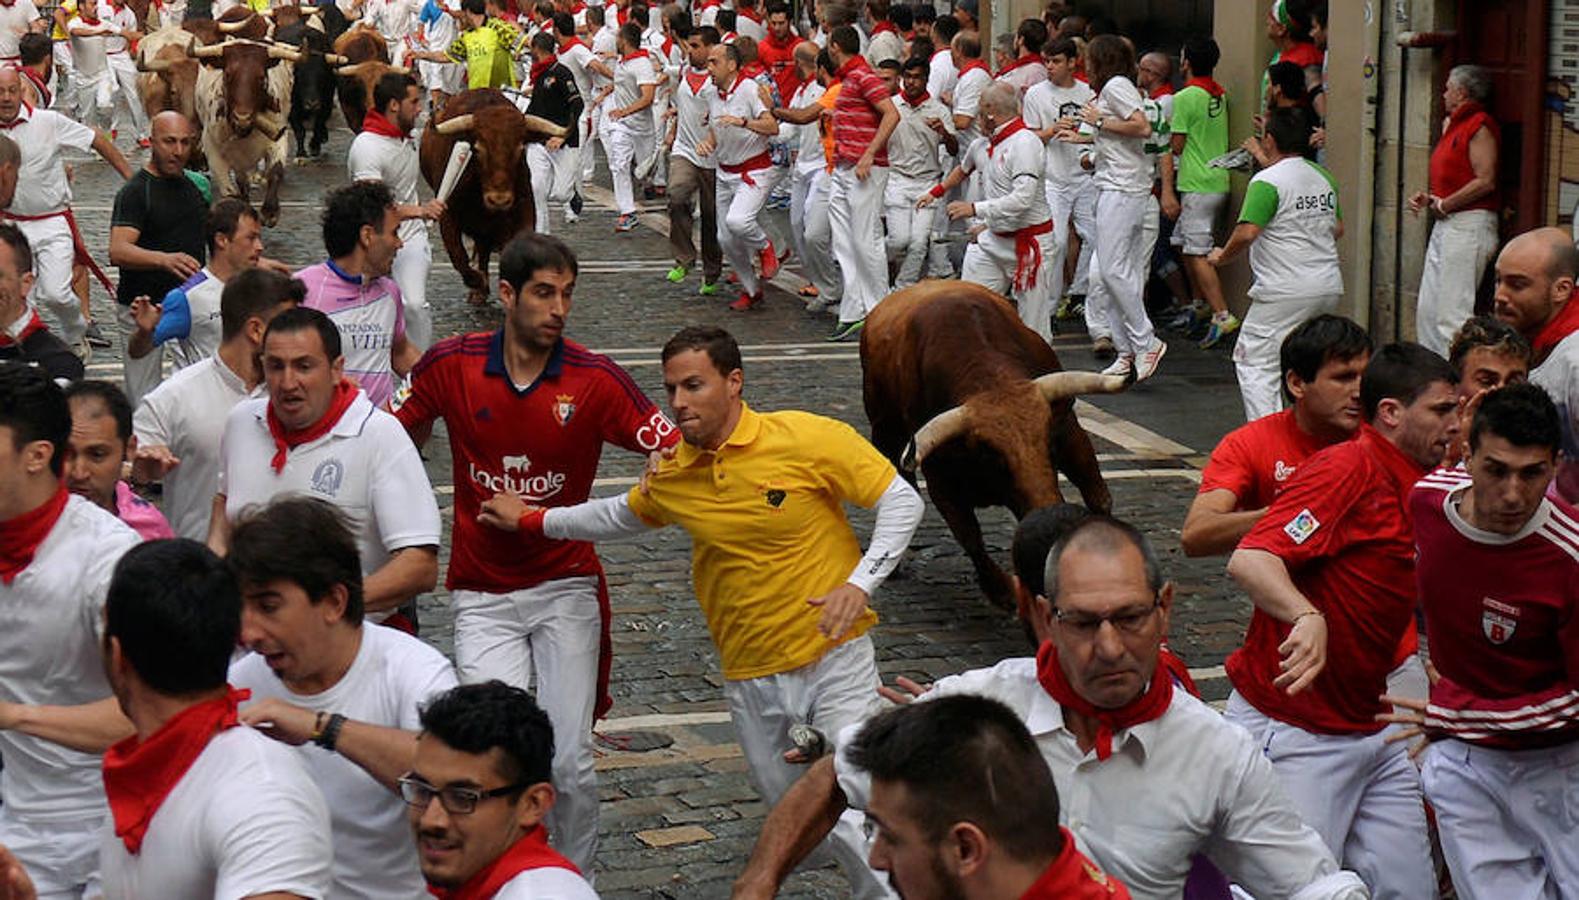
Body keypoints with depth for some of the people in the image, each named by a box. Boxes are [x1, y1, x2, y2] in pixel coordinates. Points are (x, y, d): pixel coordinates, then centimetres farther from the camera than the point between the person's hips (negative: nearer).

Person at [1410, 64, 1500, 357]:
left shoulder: (1480, 125, -11)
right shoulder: (1454, 125, 20)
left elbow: (1486, 181, -19)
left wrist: (1443, 205, -12)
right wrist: (1428, 198, 11)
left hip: (1468, 224, -10)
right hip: (1445, 226, 10)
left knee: (1452, 315, -12)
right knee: (1427, 311, 10)